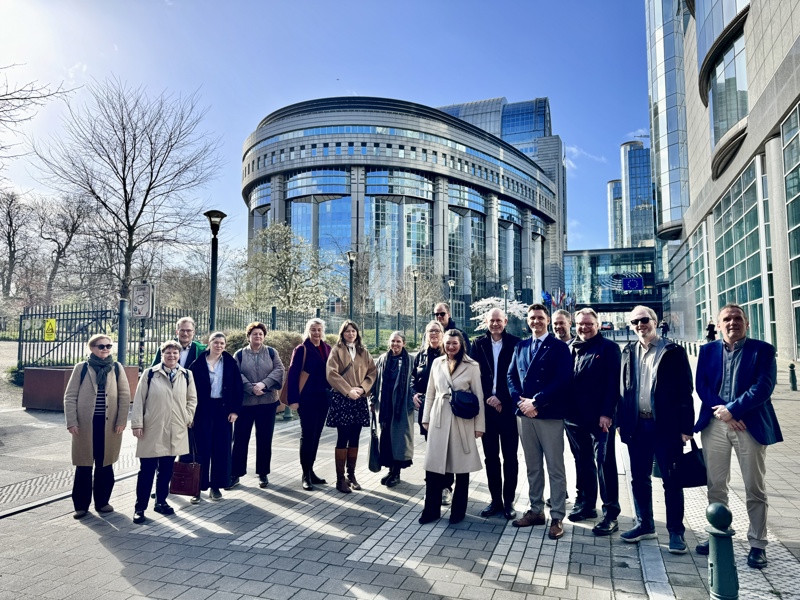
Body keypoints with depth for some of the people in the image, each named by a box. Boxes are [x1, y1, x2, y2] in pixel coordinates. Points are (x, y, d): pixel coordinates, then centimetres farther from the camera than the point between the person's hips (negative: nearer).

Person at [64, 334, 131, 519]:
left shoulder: (117, 368, 3)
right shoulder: (81, 367, 1)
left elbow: (125, 395, 1)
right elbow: (70, 396, 0)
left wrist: (121, 421, -5)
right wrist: (71, 421, -9)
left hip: (108, 424, 1)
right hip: (85, 424, -1)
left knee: (105, 464, 10)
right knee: (84, 465, 6)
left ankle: (102, 501, 23)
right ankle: (81, 504, 18)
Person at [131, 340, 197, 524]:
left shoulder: (187, 375, 5)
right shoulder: (149, 373, -3)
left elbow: (192, 399, 13)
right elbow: (139, 400, -2)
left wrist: (187, 418, 3)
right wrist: (137, 423, -6)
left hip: (176, 431, 3)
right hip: (152, 429, -3)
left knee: (166, 469, 13)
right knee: (147, 470, 1)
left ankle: (161, 502, 28)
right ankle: (140, 507, 12)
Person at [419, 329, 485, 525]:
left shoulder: (472, 366, -3)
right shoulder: (437, 363, 7)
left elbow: (479, 397, -2)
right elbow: (430, 393, 12)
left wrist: (479, 425, -4)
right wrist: (426, 418, 10)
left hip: (462, 421, -2)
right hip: (439, 419, 3)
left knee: (461, 466, 7)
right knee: (434, 465, 3)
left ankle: (458, 510, 21)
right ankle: (431, 509, 15)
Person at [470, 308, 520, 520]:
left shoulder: (515, 343, -2)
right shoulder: (478, 344, 6)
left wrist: (501, 399, -12)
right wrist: (487, 398, -8)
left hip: (508, 407, -2)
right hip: (486, 407, 2)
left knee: (510, 457, 6)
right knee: (490, 457, 10)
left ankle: (508, 501, 18)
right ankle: (495, 500, 21)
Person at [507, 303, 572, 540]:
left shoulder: (559, 347, -3)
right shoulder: (520, 347, 13)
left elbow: (563, 380, -13)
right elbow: (511, 376, 9)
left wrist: (536, 402, -17)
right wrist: (520, 400, -8)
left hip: (550, 414, -5)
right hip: (524, 413, 5)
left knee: (555, 468, 2)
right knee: (532, 466, 14)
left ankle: (557, 517, 11)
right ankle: (536, 511, 25)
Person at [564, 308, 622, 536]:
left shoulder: (608, 348, -4)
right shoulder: (569, 348, 10)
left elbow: (613, 382, -10)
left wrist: (606, 413, -16)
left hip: (600, 417, -5)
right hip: (574, 415, 5)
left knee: (605, 463, -1)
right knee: (582, 462, 15)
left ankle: (611, 514, 7)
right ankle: (585, 504, 28)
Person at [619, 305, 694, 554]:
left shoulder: (673, 352, -3)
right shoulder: (628, 352, 9)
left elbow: (685, 391, -6)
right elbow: (623, 389, 9)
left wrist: (686, 427, -11)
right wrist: (621, 421, 4)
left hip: (666, 426, -4)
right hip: (637, 426, 4)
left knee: (671, 480, 5)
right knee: (639, 479, 13)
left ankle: (676, 532, 18)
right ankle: (645, 525, 27)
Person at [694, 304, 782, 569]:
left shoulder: (763, 350, 0)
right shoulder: (708, 350, 8)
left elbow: (764, 386, -12)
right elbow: (701, 386, 0)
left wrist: (733, 410, -17)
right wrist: (723, 412, -13)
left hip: (751, 425, -2)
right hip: (714, 425, 3)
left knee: (755, 489, 5)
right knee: (716, 486, 10)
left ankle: (757, 544, 17)